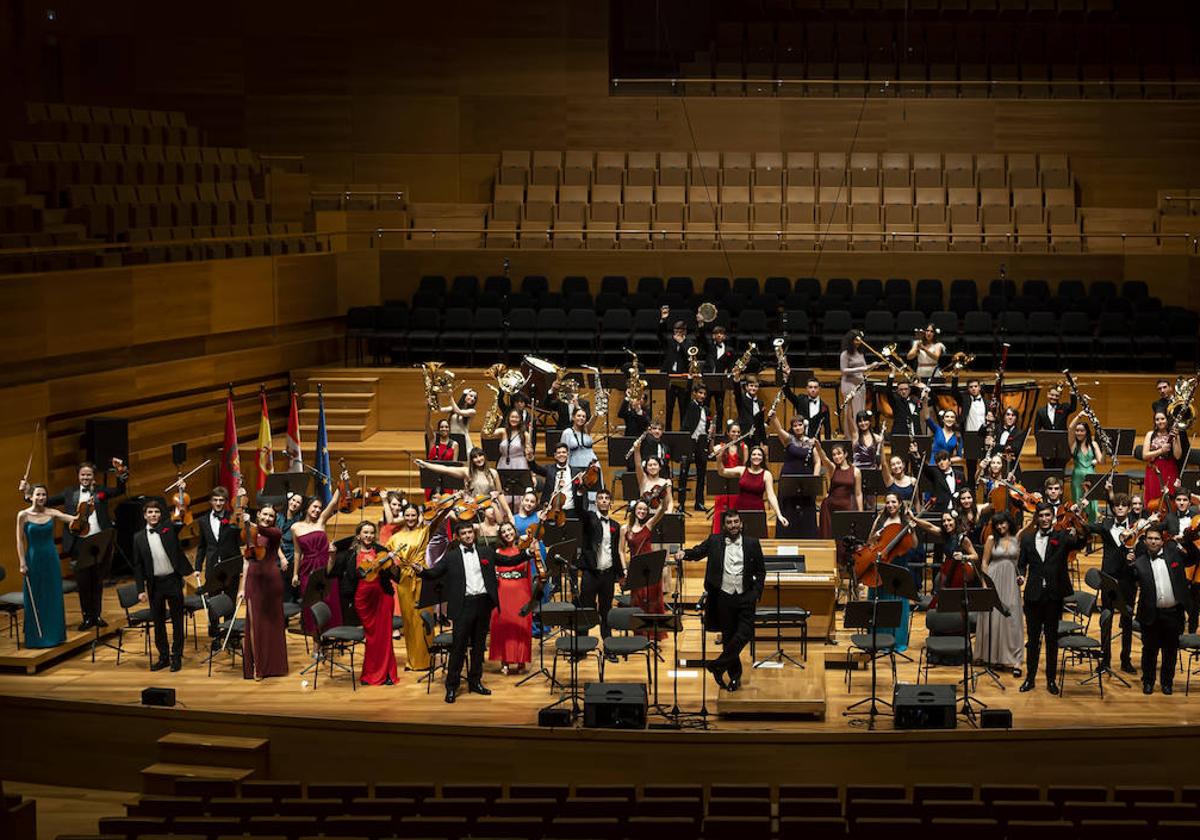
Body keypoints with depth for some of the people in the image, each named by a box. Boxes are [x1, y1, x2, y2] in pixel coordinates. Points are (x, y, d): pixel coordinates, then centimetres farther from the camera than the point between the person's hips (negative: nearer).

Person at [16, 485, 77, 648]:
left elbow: (74, 519, -13)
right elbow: (20, 541, -4)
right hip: (34, 559, -3)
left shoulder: (51, 513, 0)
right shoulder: (23, 515, -6)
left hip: (51, 559, 3)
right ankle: (36, 637, 12)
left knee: (54, 597, 8)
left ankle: (54, 635, 19)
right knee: (35, 599, 4)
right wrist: (22, 563, -9)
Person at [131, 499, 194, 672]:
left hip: (173, 580, -1)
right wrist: (141, 589, 0)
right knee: (158, 622, 8)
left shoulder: (169, 528, 3)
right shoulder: (139, 537, 4)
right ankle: (163, 656, 19)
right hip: (155, 584, 1)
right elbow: (138, 565, 4)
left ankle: (176, 656, 12)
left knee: (177, 620, 3)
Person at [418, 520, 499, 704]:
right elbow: (433, 573, 0)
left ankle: (475, 681, 21)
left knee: (479, 645, 10)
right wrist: (421, 571, -20)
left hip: (483, 603, 3)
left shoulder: (486, 553, 12)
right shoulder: (451, 556, 4)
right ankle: (451, 686, 2)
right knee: (459, 645, -4)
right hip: (464, 605, -3)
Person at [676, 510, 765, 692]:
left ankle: (719, 665, -1)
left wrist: (756, 592, -2)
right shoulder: (714, 541, 5)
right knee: (728, 635, 7)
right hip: (723, 597, 0)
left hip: (745, 597, 0)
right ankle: (735, 676, 18)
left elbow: (761, 571, 7)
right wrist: (684, 554, -22)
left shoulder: (752, 544, 4)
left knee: (744, 633, -13)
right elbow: (699, 551, -1)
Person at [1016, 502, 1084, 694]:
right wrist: (1021, 575, -11)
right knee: (1032, 637, 9)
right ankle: (1030, 677, 18)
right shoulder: (1027, 539, 6)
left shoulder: (1062, 536, -1)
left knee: (1052, 638, 7)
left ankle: (1051, 679, 16)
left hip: (1054, 595, -2)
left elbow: (1078, 543, -20)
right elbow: (1021, 563, 10)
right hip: (1033, 594, 2)